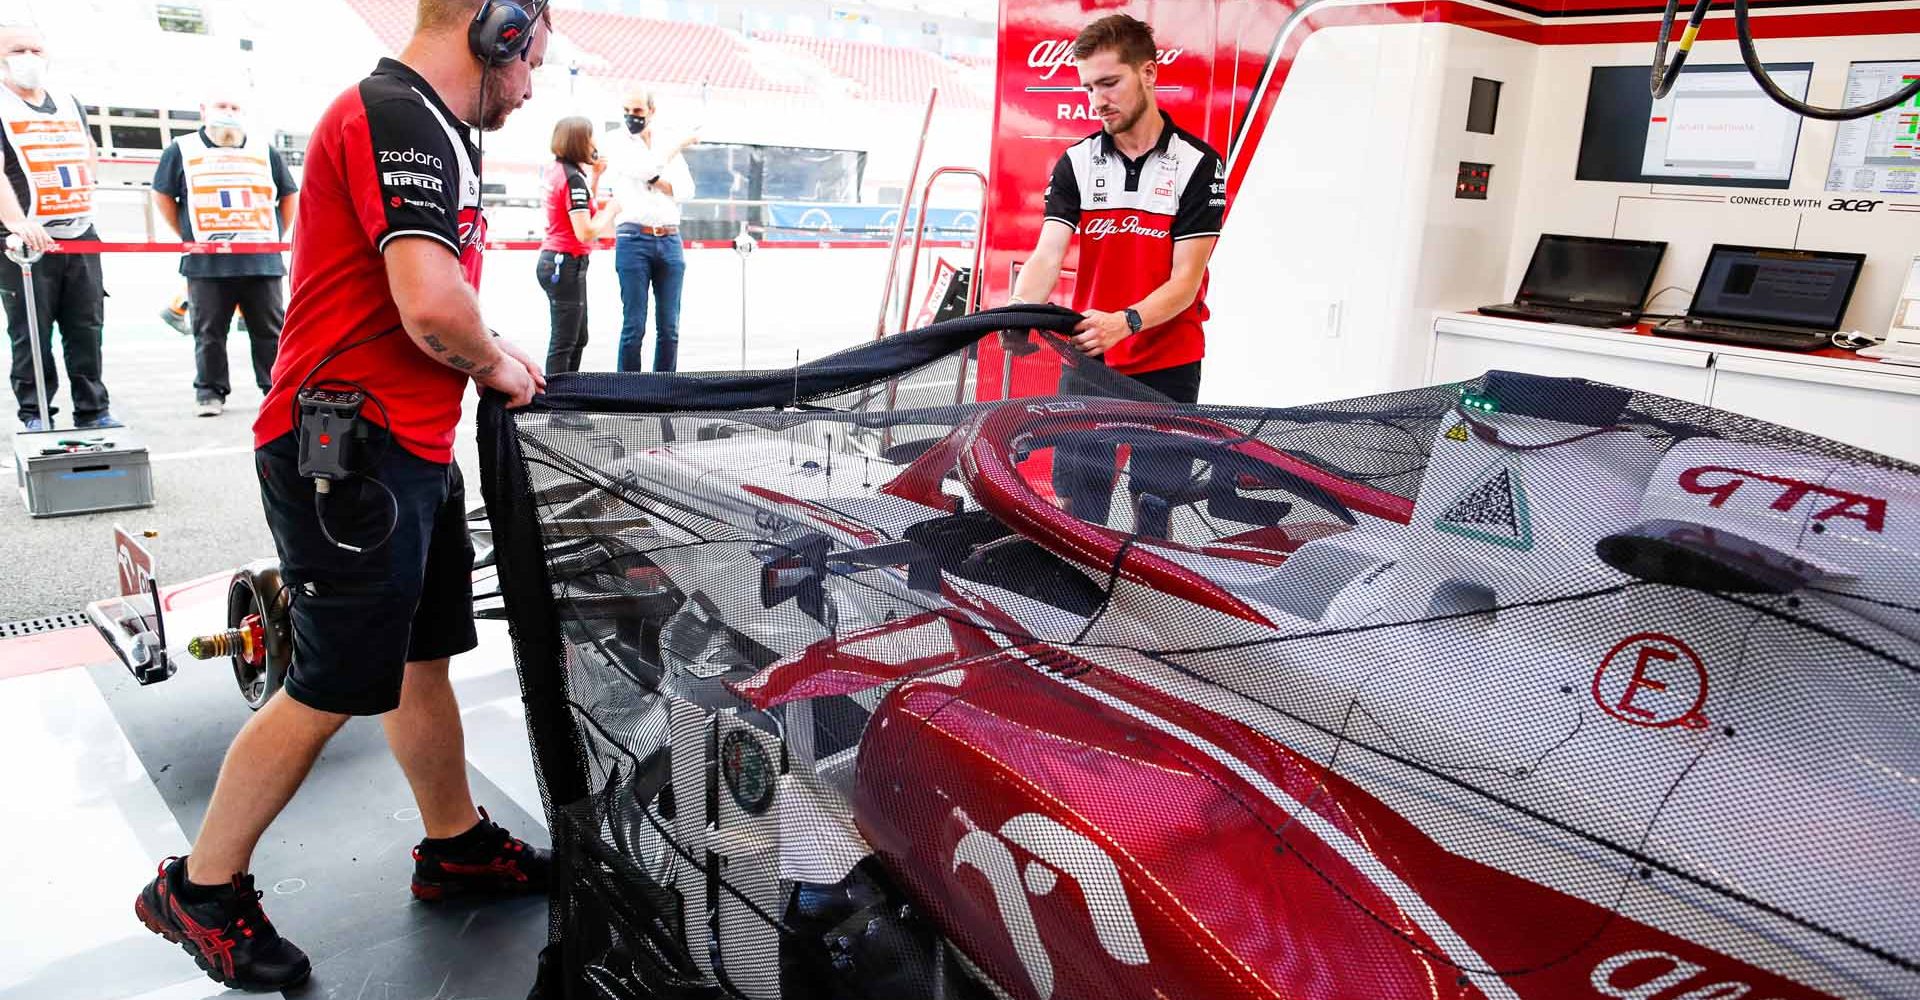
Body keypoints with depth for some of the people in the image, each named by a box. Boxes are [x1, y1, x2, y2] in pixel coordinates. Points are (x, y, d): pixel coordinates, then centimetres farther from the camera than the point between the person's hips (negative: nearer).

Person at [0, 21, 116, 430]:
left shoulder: (71, 105, 16)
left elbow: (91, 155, 31)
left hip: (82, 239, 5)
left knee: (87, 331, 6)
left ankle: (93, 411, 13)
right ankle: (34, 416, 6)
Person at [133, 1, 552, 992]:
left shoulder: (420, 126, 17)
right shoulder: (399, 116, -16)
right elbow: (431, 306, -27)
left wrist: (489, 354, 14)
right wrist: (494, 365, -9)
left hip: (410, 447, 10)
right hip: (350, 454, -10)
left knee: (422, 658, 18)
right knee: (334, 688, 1)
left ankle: (456, 844, 33)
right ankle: (200, 889, 20)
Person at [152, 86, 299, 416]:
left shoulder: (264, 151, 15)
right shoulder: (183, 150, 11)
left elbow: (290, 196, 20)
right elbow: (162, 196, 15)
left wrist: (275, 236, 10)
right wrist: (188, 237, 6)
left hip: (263, 261, 1)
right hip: (207, 263, -1)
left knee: (271, 330, 2)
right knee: (209, 332, 2)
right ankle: (210, 392, 10)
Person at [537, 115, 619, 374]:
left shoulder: (556, 169, 10)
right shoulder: (573, 178, -17)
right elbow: (586, 233, -24)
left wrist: (595, 175, 16)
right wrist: (611, 210, -9)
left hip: (553, 259, 10)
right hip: (567, 263, -10)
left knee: (578, 339, 17)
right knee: (563, 343, -4)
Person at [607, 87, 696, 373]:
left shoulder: (671, 149, 15)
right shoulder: (620, 148, 5)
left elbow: (686, 191, 6)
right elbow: (644, 168, -13)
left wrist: (654, 180, -7)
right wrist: (680, 144, -4)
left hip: (670, 242, 3)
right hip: (634, 240, -3)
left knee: (669, 327, 3)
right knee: (634, 326, -5)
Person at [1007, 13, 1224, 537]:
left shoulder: (1198, 164, -7)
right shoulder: (1075, 162, 2)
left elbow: (1186, 278, -13)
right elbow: (1047, 254, -8)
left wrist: (1124, 321, -30)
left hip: (1168, 363, -2)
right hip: (1088, 357, 3)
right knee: (1075, 500, 5)